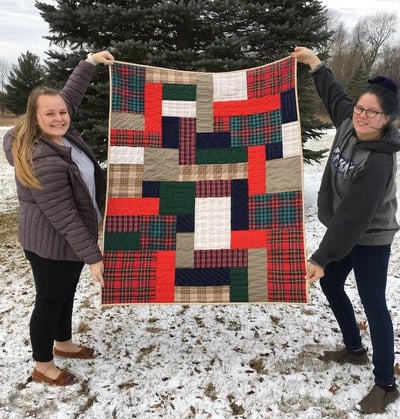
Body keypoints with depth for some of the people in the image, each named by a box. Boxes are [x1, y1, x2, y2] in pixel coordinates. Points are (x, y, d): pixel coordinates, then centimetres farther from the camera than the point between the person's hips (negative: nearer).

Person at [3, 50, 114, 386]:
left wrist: (90, 62, 15)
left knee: (67, 294, 23)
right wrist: (92, 256, -25)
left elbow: (71, 94, 15)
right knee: (50, 300, 7)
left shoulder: (60, 133, -4)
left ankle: (64, 344, 45)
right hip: (51, 242, -9)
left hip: (70, 237, 9)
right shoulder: (42, 161, -31)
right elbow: (64, 217, -29)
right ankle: (43, 367, 28)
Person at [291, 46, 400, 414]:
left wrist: (322, 258, -33)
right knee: (330, 285, 20)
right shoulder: (349, 122, -10)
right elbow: (335, 95, 14)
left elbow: (353, 216, -33)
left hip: (369, 239, -9)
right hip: (344, 231, 9)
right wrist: (315, 64, 19)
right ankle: (354, 348, 40)